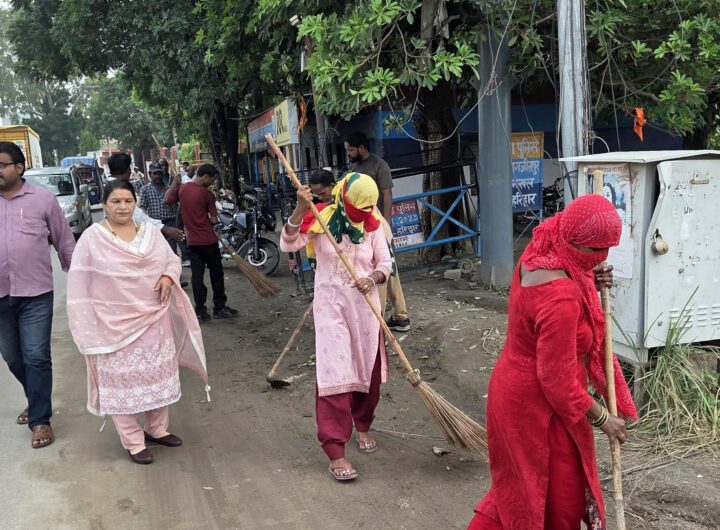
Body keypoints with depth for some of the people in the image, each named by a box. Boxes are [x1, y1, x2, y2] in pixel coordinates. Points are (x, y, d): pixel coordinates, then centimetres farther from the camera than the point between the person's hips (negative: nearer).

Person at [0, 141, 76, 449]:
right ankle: (37, 401, 38)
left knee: (36, 357, -3)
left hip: (35, 293, -3)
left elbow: (64, 242, 3)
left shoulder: (43, 199, -2)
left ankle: (40, 419, 9)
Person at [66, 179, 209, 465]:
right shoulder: (92, 238, -8)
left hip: (154, 318, 5)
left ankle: (157, 428, 32)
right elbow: (80, 283, -6)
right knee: (122, 379, 2)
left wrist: (169, 276, -9)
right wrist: (84, 324, -9)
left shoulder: (150, 231, 4)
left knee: (158, 375, 14)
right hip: (115, 323, -4)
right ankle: (133, 441, 14)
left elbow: (173, 260, 14)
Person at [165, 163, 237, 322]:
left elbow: (167, 200, 15)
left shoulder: (181, 189, 1)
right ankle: (219, 307, 16)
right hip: (208, 240, -5)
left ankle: (200, 311, 8)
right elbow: (214, 220, -11)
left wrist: (175, 183, 19)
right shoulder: (207, 194, -12)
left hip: (192, 242, 5)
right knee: (216, 274, 9)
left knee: (197, 275, 7)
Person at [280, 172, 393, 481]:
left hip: (366, 305, 4)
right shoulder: (321, 218, -8)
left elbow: (384, 263, 3)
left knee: (369, 370, 13)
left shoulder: (372, 225, 1)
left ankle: (362, 427, 38)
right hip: (331, 304, -4)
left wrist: (373, 279, -19)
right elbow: (288, 245, -17)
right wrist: (301, 209, -29)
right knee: (334, 373, -9)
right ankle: (335, 451, -6)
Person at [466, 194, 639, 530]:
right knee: (559, 491, 13)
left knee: (523, 480, 27)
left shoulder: (538, 253, -5)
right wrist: (602, 419, -12)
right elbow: (558, 380, -27)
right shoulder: (561, 297, -33)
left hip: (517, 387, 9)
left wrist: (589, 284, -2)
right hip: (538, 403, -9)